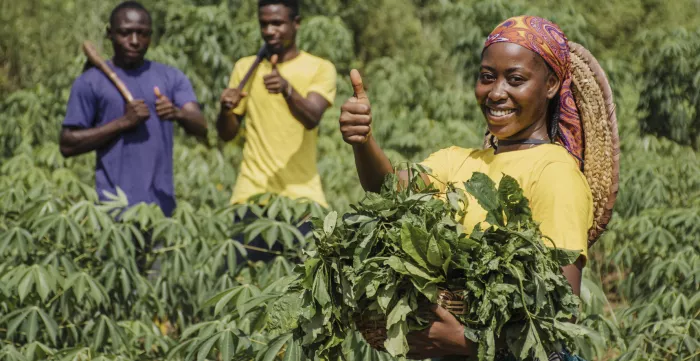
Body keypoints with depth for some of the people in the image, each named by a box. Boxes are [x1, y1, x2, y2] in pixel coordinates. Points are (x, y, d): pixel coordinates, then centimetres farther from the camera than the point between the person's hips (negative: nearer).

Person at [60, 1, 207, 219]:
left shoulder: (171, 78, 10)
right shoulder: (90, 82, 4)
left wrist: (177, 114, -24)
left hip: (161, 203, 2)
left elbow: (200, 127, -2)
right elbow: (68, 145, -1)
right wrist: (123, 122, -9)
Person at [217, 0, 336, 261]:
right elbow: (227, 134, 12)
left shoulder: (320, 69, 3)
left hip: (301, 192, -2)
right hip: (253, 191, 2)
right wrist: (226, 110, -10)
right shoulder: (245, 68, 12)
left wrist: (287, 88, -33)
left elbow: (312, 118, -14)